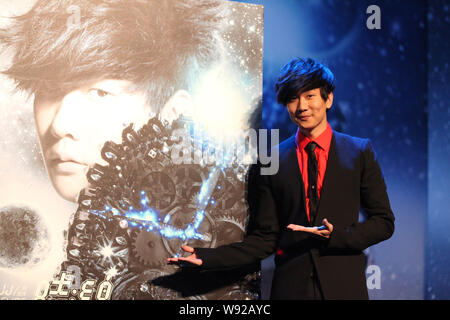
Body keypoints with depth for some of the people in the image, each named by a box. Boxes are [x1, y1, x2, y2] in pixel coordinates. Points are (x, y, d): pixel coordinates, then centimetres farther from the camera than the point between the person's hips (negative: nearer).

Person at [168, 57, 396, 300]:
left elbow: (384, 222, 2)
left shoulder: (360, 152, 1)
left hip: (345, 286, 0)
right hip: (291, 287, 0)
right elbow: (264, 238, 2)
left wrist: (335, 235, -13)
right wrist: (207, 257, -9)